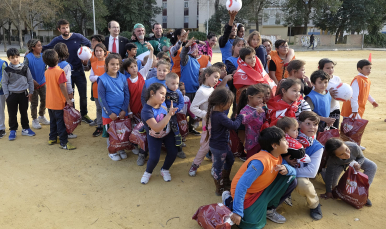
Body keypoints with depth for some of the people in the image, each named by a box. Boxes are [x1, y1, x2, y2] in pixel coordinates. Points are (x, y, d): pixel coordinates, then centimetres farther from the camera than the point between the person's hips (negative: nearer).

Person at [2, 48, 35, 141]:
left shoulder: (25, 68, -1)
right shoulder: (6, 70, -4)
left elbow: (30, 80, 5)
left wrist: (31, 92, 3)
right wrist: (6, 95, -3)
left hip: (23, 94, 1)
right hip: (12, 95, -1)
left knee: (24, 112, 12)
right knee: (12, 114, 6)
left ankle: (25, 128, 25)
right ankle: (13, 131, 18)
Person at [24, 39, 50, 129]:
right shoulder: (28, 57, -16)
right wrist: (33, 81, -19)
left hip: (42, 83, 5)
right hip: (33, 84, -4)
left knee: (44, 101, 15)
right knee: (34, 103, 5)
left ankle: (41, 117, 36)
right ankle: (34, 120, 22)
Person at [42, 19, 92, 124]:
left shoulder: (78, 37, -4)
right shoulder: (57, 40, -1)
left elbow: (89, 45, 11)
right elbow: (45, 48, 12)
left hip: (79, 71, 0)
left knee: (83, 94, 5)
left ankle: (84, 115, 22)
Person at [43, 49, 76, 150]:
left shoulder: (46, 72, 5)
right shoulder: (59, 71, -18)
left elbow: (49, 84, 13)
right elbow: (62, 86, -21)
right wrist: (68, 99, -16)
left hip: (50, 102, 7)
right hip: (59, 103, -7)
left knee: (53, 121, 20)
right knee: (61, 122, -2)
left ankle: (52, 138, 30)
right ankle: (64, 143, 3)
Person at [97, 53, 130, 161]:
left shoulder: (122, 77, -3)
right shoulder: (102, 79, -11)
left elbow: (127, 95, 1)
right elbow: (101, 98, -10)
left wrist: (124, 110, -7)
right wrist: (110, 113, -13)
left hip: (122, 112, 3)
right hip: (109, 113, -3)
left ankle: (121, 149, 35)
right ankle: (112, 151, 30)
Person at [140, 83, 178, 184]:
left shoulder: (162, 103, -14)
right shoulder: (146, 111, -32)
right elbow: (156, 128, -41)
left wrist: (172, 112, -11)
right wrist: (169, 114, -45)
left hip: (167, 133, 5)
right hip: (154, 137, -5)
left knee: (173, 152, -5)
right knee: (154, 158, -13)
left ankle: (165, 170, 24)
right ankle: (148, 172, 21)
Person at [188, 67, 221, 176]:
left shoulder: (212, 90, 8)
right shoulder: (201, 91, -16)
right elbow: (193, 108, -18)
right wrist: (205, 115, -25)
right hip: (208, 123, -7)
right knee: (206, 146, 0)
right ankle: (195, 165, 19)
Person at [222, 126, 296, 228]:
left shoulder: (278, 157, -6)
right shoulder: (261, 161, -33)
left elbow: (294, 172, 2)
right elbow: (242, 185, -35)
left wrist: (286, 169, -23)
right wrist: (237, 212, -36)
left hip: (260, 190, 7)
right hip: (245, 194, -7)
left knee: (291, 180, -4)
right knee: (254, 223, -18)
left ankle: (269, 209, 10)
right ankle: (229, 201, 5)